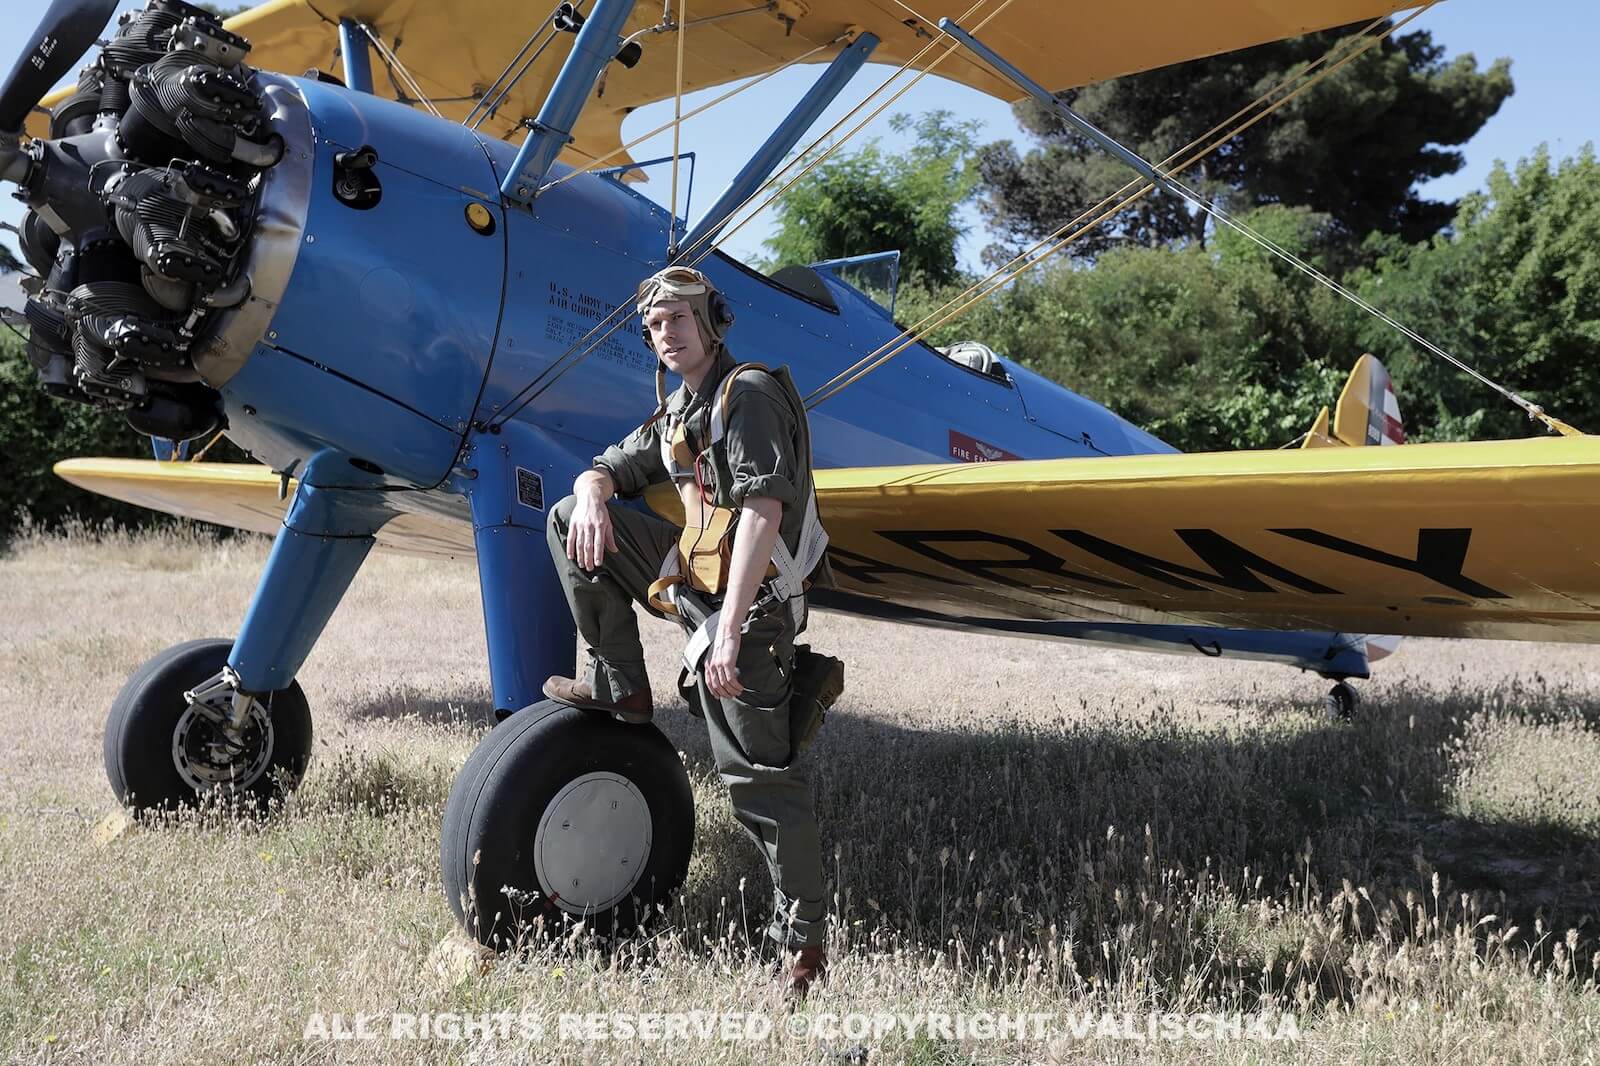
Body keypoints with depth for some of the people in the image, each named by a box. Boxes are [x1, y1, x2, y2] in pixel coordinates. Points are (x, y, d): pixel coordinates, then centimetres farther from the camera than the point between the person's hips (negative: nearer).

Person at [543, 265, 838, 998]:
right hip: (694, 575, 9)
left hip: (747, 600, -8)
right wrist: (592, 497, -8)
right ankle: (619, 688, 8)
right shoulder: (678, 411, 16)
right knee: (570, 520, 7)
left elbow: (763, 510, -24)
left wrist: (729, 630, -30)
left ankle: (804, 939, 3)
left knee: (761, 776, -8)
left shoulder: (750, 393, -13)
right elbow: (605, 470, 21)